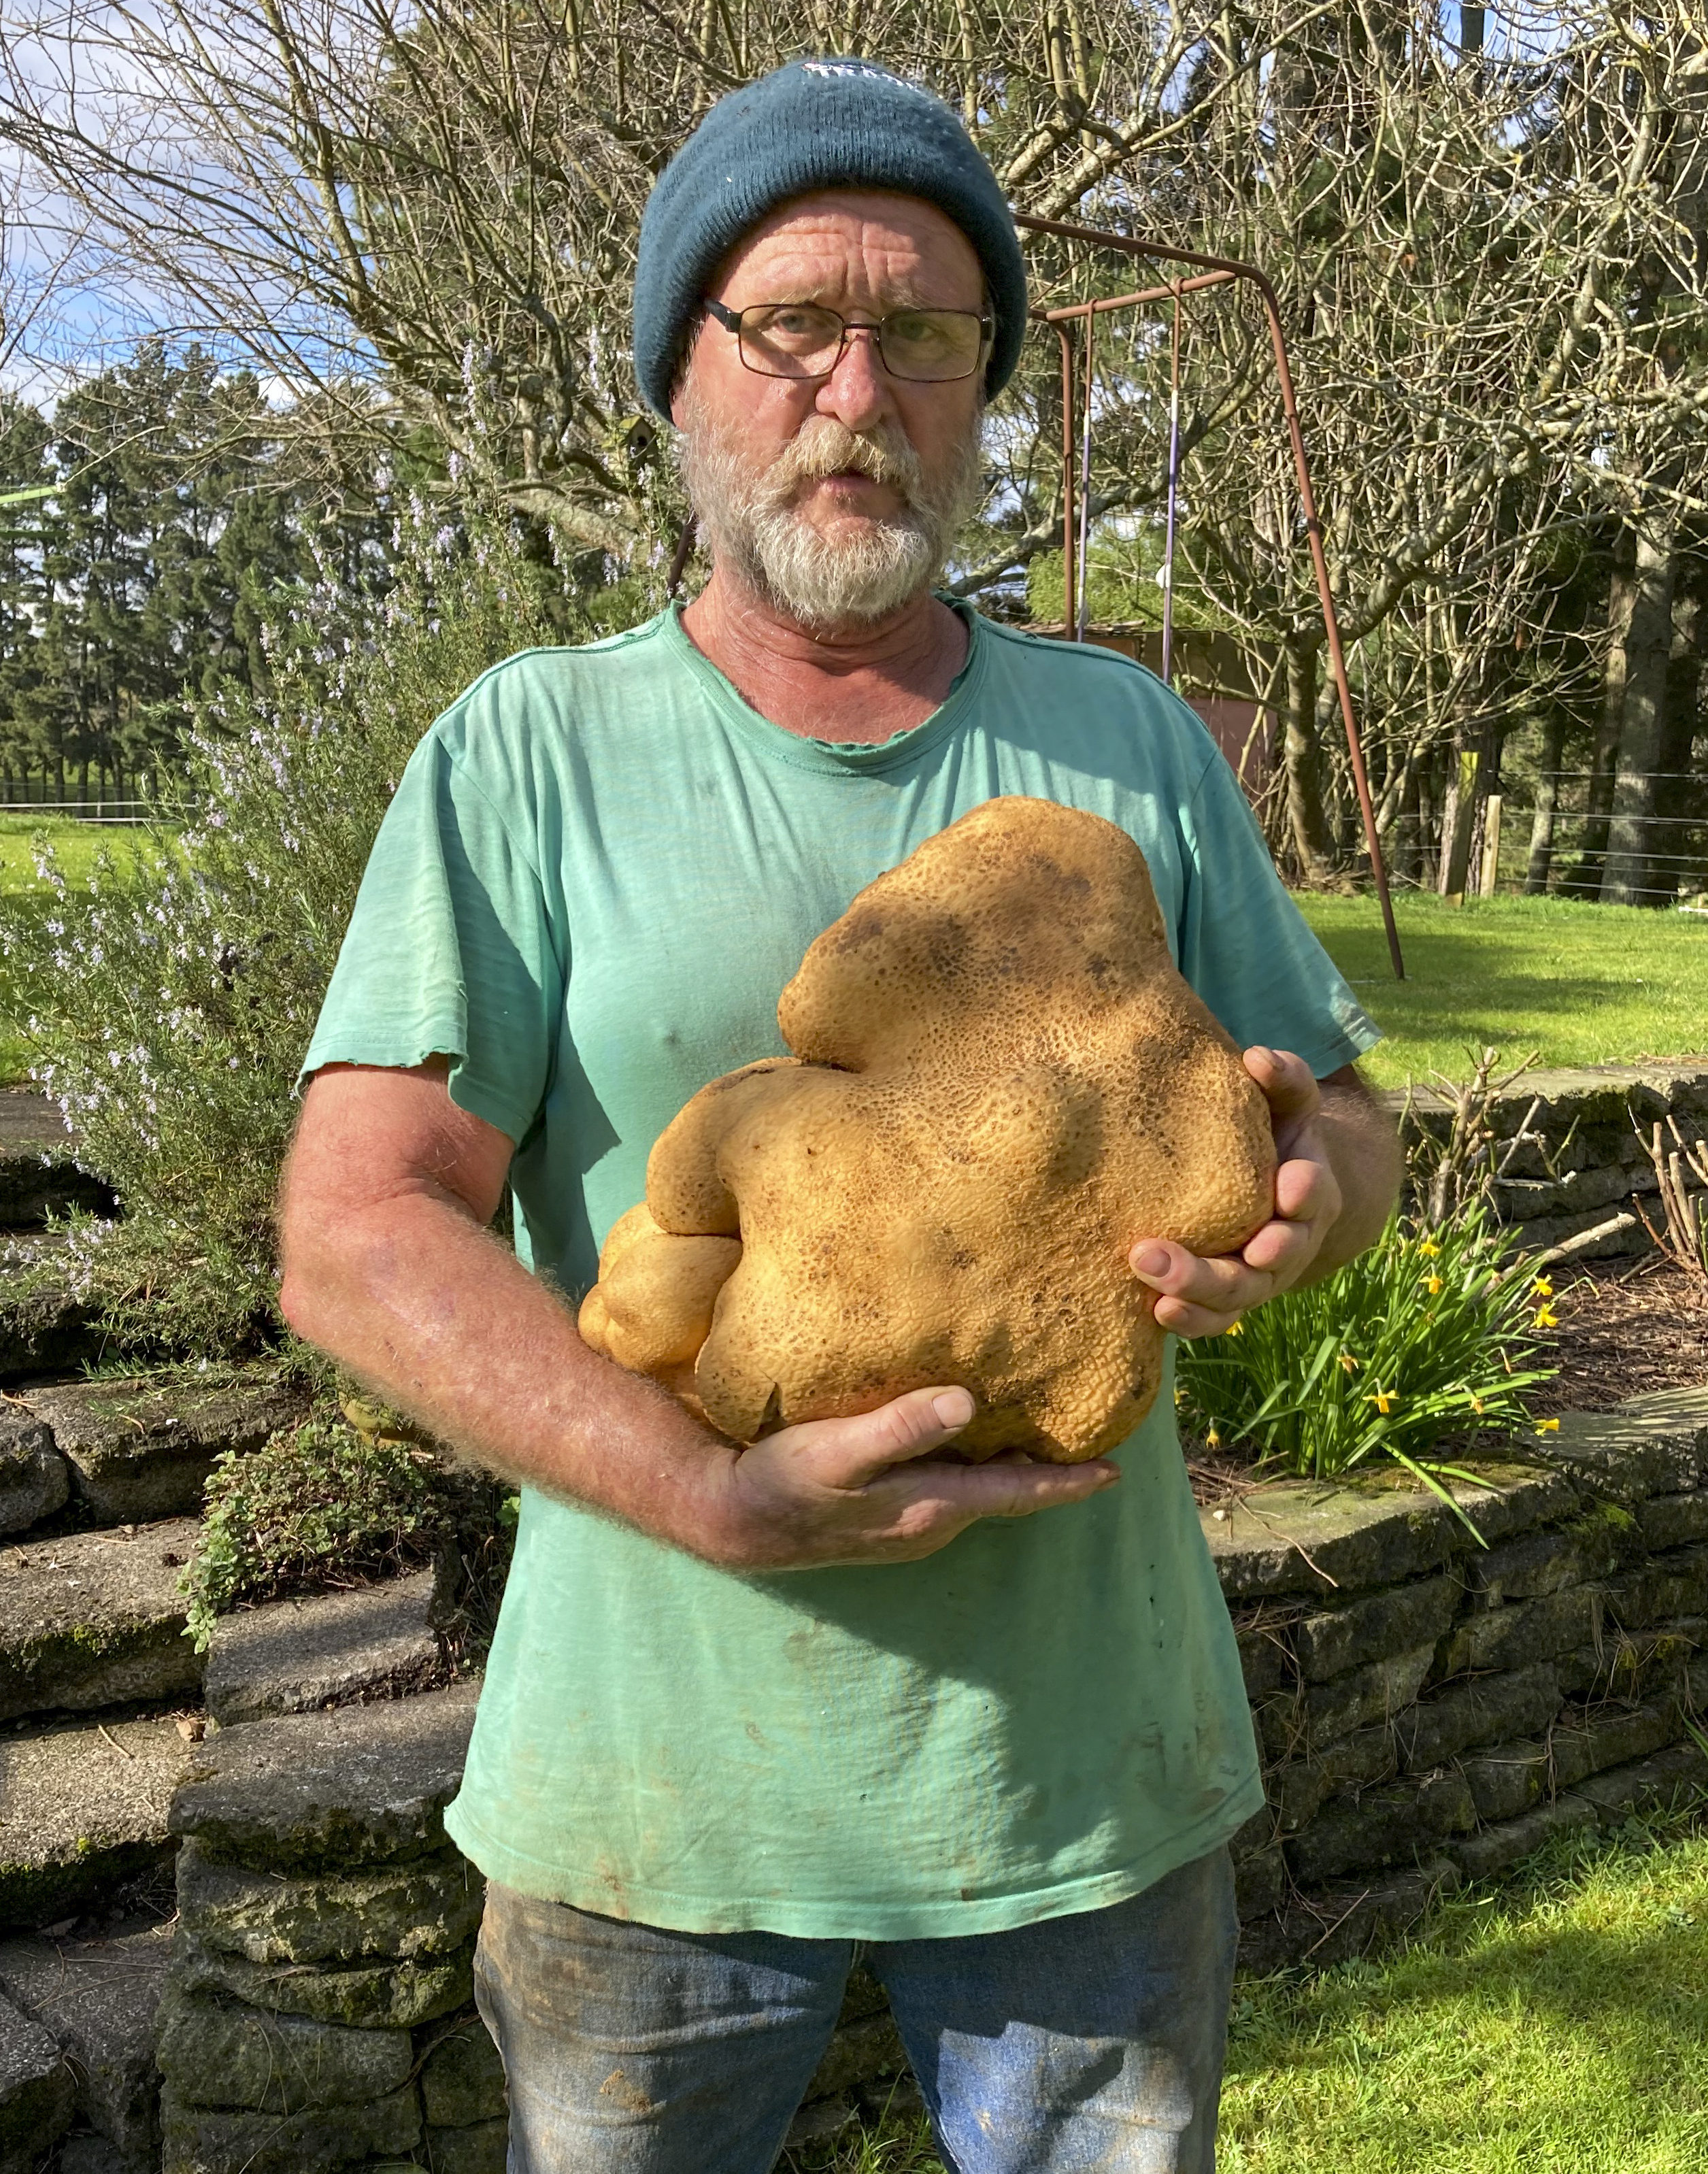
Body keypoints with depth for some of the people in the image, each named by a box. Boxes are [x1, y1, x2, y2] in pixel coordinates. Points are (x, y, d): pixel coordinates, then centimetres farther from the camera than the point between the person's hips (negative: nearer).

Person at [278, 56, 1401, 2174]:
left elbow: (1344, 1113, 10)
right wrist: (725, 1501, -26)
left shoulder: (1131, 740, 4)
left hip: (1089, 1759, 3)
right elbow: (353, 1232, -13)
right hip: (654, 1777, -2)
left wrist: (1302, 1189, -15)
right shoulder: (532, 751, -5)